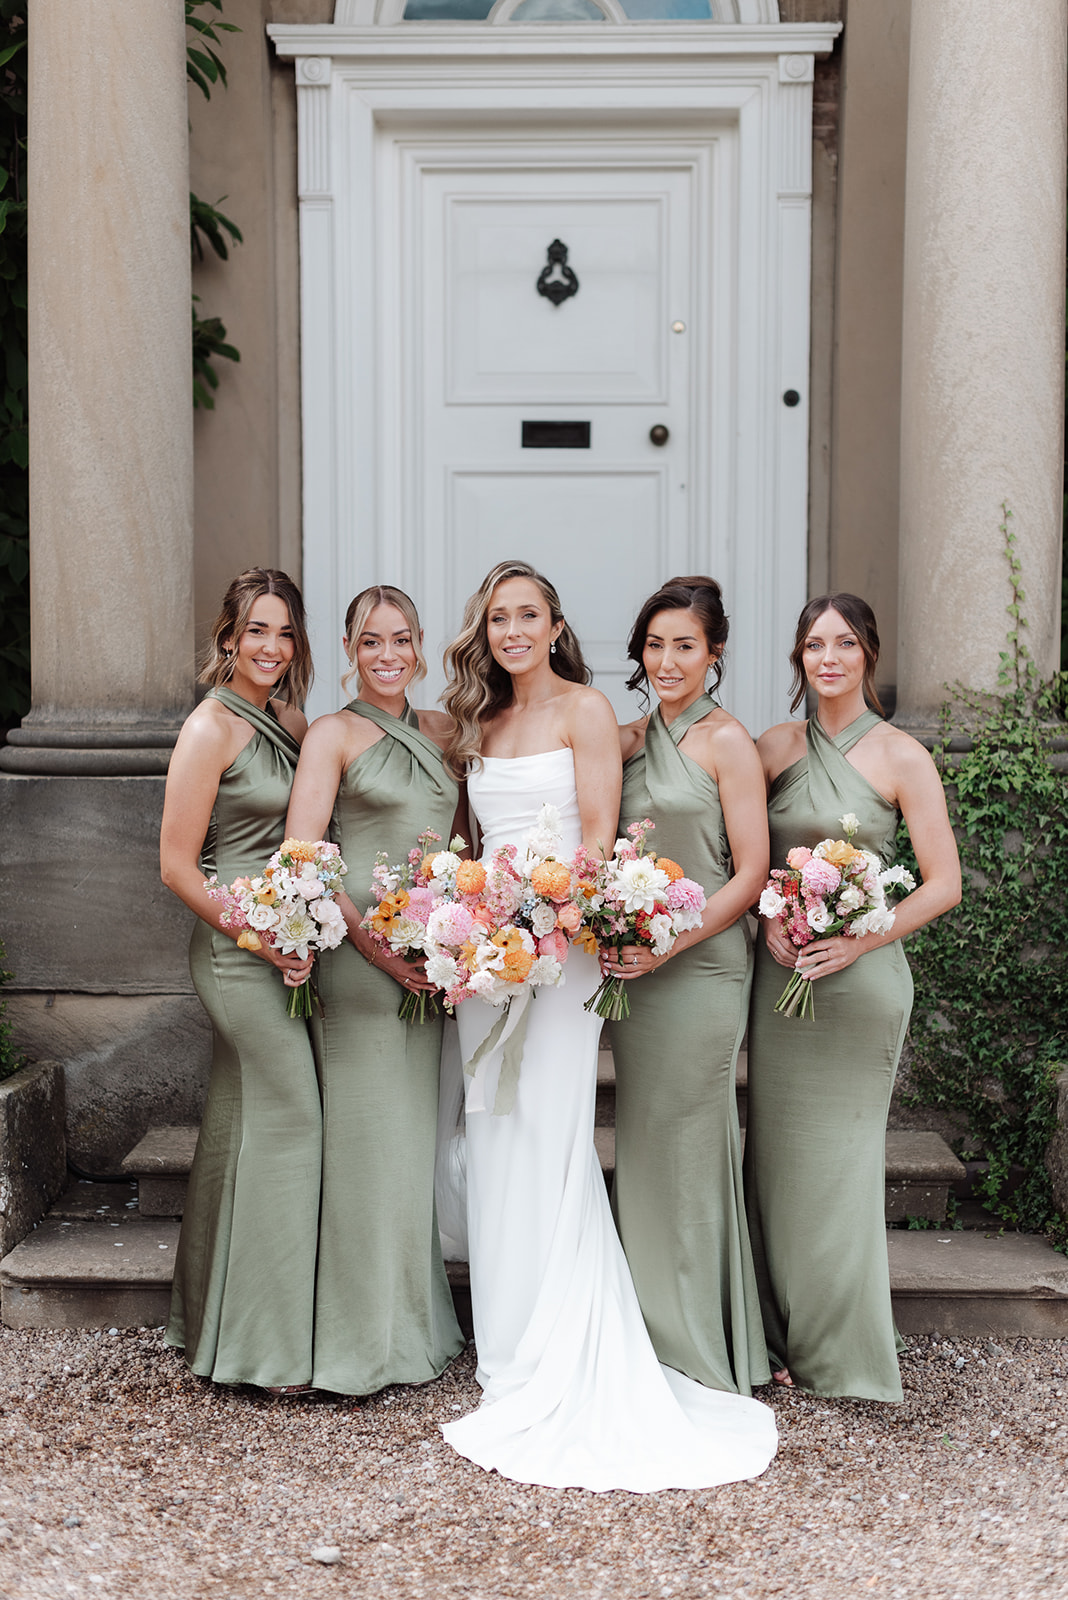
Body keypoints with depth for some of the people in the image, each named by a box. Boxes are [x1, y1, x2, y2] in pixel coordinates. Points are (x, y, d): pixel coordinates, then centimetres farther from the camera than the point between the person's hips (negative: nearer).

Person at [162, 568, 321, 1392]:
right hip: (238, 947, -8)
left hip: (279, 946, 8)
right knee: (290, 1121, -4)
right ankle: (268, 1340, 8)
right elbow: (178, 866, -13)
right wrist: (261, 940, -16)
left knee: (242, 1124, 14)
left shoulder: (285, 721, 11)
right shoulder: (212, 727, -11)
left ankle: (212, 1317, 28)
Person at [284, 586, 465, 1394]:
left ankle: (420, 1321, 26)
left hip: (437, 956, 6)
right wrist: (374, 943, -16)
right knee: (371, 1135, 0)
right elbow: (302, 857, -11)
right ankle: (371, 1334, 13)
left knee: (420, 1131, 13)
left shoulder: (442, 730, 14)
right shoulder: (334, 734, -3)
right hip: (361, 955, -5)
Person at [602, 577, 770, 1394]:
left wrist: (671, 944, -17)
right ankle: (655, 1335, 26)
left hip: (702, 966, -6)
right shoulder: (629, 739, 11)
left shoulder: (727, 741, -7)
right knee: (642, 1144, 12)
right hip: (634, 965, 6)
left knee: (689, 1141, 0)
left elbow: (751, 873, -10)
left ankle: (705, 1349, 16)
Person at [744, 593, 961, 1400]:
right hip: (781, 969, 3)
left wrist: (858, 940, -15)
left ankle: (844, 1352, 18)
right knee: (776, 1151, 6)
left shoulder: (901, 757, -4)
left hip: (861, 974, -3)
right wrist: (769, 917, -6)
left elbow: (943, 885, -5)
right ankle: (784, 1338, 22)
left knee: (841, 1156, 2)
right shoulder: (775, 747, 5)